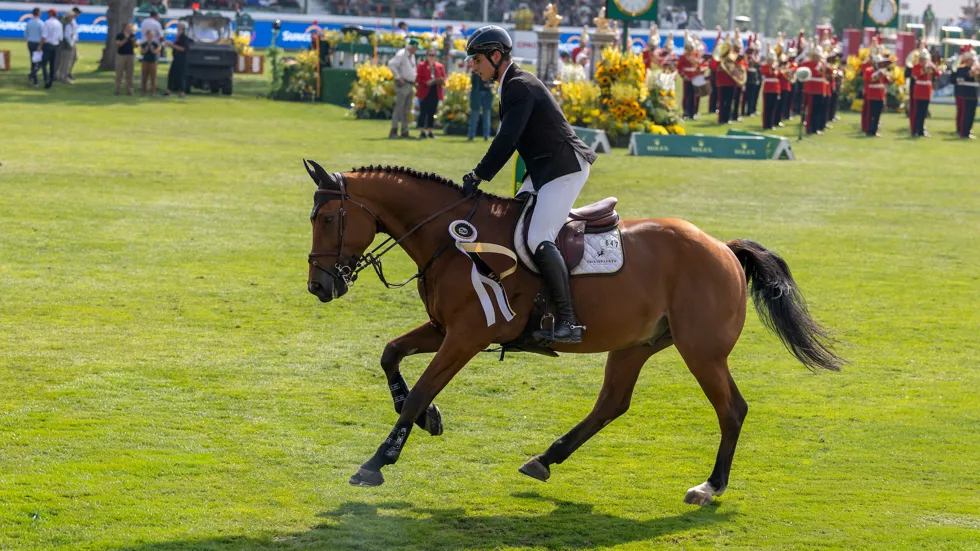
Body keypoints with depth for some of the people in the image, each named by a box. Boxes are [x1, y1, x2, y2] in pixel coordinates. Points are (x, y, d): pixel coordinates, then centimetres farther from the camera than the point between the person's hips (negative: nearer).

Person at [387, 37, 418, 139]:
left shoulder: (412, 56, 15)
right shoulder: (401, 54, -14)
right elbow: (391, 64, -26)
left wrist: (414, 77, 17)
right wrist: (398, 77, -23)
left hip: (410, 84, 9)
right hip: (402, 84, -9)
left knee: (407, 110, 10)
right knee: (399, 107, -12)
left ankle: (405, 132, 13)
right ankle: (393, 131, -13)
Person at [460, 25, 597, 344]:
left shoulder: (519, 88, -16)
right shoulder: (513, 85, 17)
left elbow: (506, 140, -23)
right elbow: (509, 140, 22)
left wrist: (477, 177, -19)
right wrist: (480, 175, 17)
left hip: (565, 168, -11)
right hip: (544, 170, 11)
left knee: (539, 239, -21)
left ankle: (567, 322, -25)